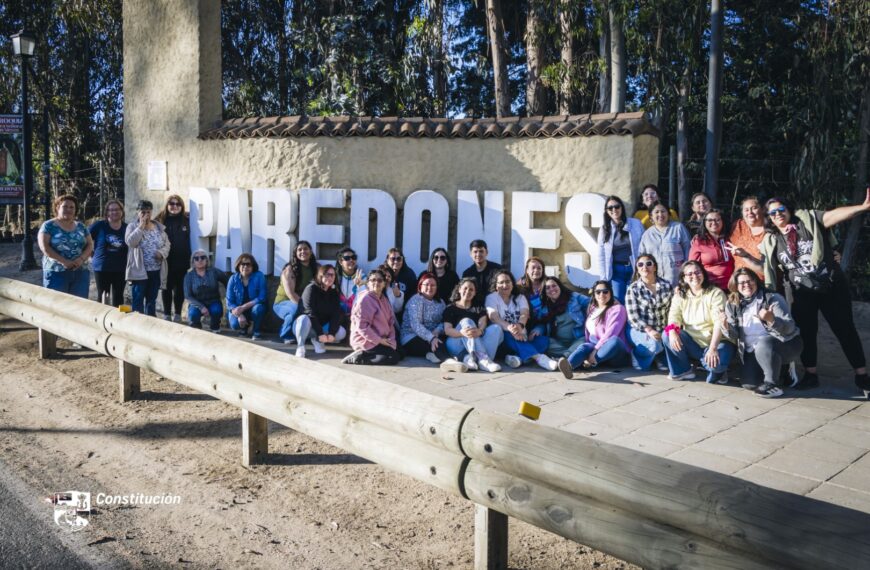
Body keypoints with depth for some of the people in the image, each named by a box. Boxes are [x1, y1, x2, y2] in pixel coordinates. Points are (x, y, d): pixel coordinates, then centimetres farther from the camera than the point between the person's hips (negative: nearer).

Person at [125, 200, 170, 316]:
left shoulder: (159, 226, 10)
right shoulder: (132, 226, -2)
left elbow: (167, 243, 10)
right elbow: (130, 242, -19)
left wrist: (162, 252, -11)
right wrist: (141, 226, -17)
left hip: (156, 270, 4)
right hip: (139, 270, -4)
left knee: (152, 300, 14)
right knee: (138, 300, 0)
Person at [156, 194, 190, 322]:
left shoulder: (187, 220, 1)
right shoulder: (160, 220, 0)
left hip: (181, 261, 0)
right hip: (166, 260, 0)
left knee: (179, 288, 8)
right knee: (167, 287, 9)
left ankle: (177, 314, 18)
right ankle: (167, 314, 18)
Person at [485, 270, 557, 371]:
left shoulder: (520, 297, 12)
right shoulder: (491, 298, 3)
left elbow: (525, 314, -8)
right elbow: (494, 317, -16)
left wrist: (520, 325, -35)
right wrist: (510, 328, -37)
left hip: (521, 336, 4)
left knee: (544, 340, -21)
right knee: (509, 336, -37)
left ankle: (518, 357, -44)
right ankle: (539, 357, -52)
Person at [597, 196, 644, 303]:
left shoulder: (636, 224, 1)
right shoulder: (605, 229, 5)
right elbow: (601, 255, 6)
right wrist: (604, 278, 1)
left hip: (634, 269, -1)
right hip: (616, 270, 1)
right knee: (618, 303, -1)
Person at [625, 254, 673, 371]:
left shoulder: (666, 285, 1)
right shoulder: (633, 289, -7)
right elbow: (632, 315, -12)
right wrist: (649, 331, -22)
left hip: (662, 330, 3)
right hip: (640, 330, -3)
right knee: (655, 345, -32)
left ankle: (658, 357, 20)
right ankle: (637, 354, 1)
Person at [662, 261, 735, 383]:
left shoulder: (716, 293, -10)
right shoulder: (679, 294, 3)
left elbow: (719, 322, -20)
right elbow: (674, 314, -10)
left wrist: (713, 348, -33)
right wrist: (672, 331, -34)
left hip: (715, 342, -4)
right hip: (692, 342, 4)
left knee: (715, 363, -35)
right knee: (667, 335, -21)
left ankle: (717, 370, 5)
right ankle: (683, 370, -1)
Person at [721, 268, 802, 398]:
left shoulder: (772, 298, -11)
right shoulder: (732, 305, 0)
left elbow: (789, 327, -19)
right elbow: (734, 336, 0)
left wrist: (771, 319, -39)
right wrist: (726, 327, -23)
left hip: (785, 344, -5)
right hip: (753, 352, 5)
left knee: (763, 344, -37)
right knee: (749, 383, -13)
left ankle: (770, 383, -17)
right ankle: (775, 366, 18)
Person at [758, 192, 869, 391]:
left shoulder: (809, 219, -6)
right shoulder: (771, 241, 1)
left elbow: (834, 215, -20)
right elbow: (762, 265, 7)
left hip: (832, 287, -2)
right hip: (802, 294, 3)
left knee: (845, 330, 4)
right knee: (806, 334, 8)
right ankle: (811, 374, 22)